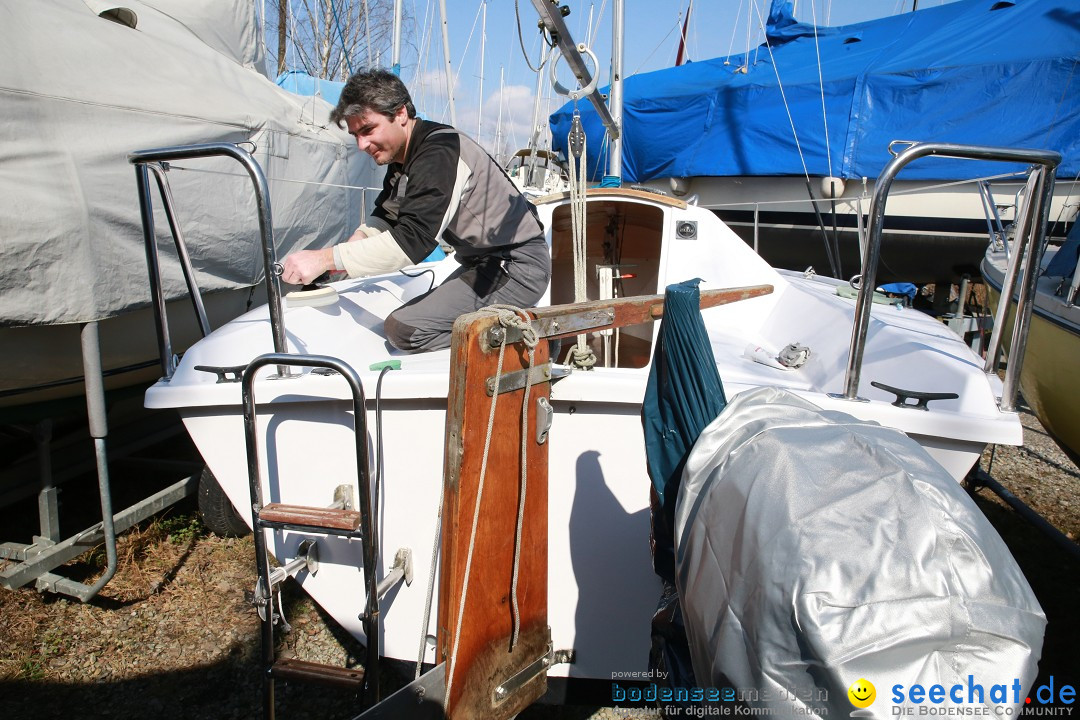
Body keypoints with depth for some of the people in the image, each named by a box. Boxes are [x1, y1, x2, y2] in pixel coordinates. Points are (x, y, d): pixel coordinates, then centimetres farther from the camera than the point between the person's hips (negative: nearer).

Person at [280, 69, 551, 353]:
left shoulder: (439, 153, -21)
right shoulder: (402, 154, 11)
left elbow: (412, 240, -29)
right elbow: (387, 215, 19)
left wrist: (326, 258, -28)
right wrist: (358, 239, -3)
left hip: (517, 268, -11)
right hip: (485, 262, 11)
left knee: (403, 327, -19)